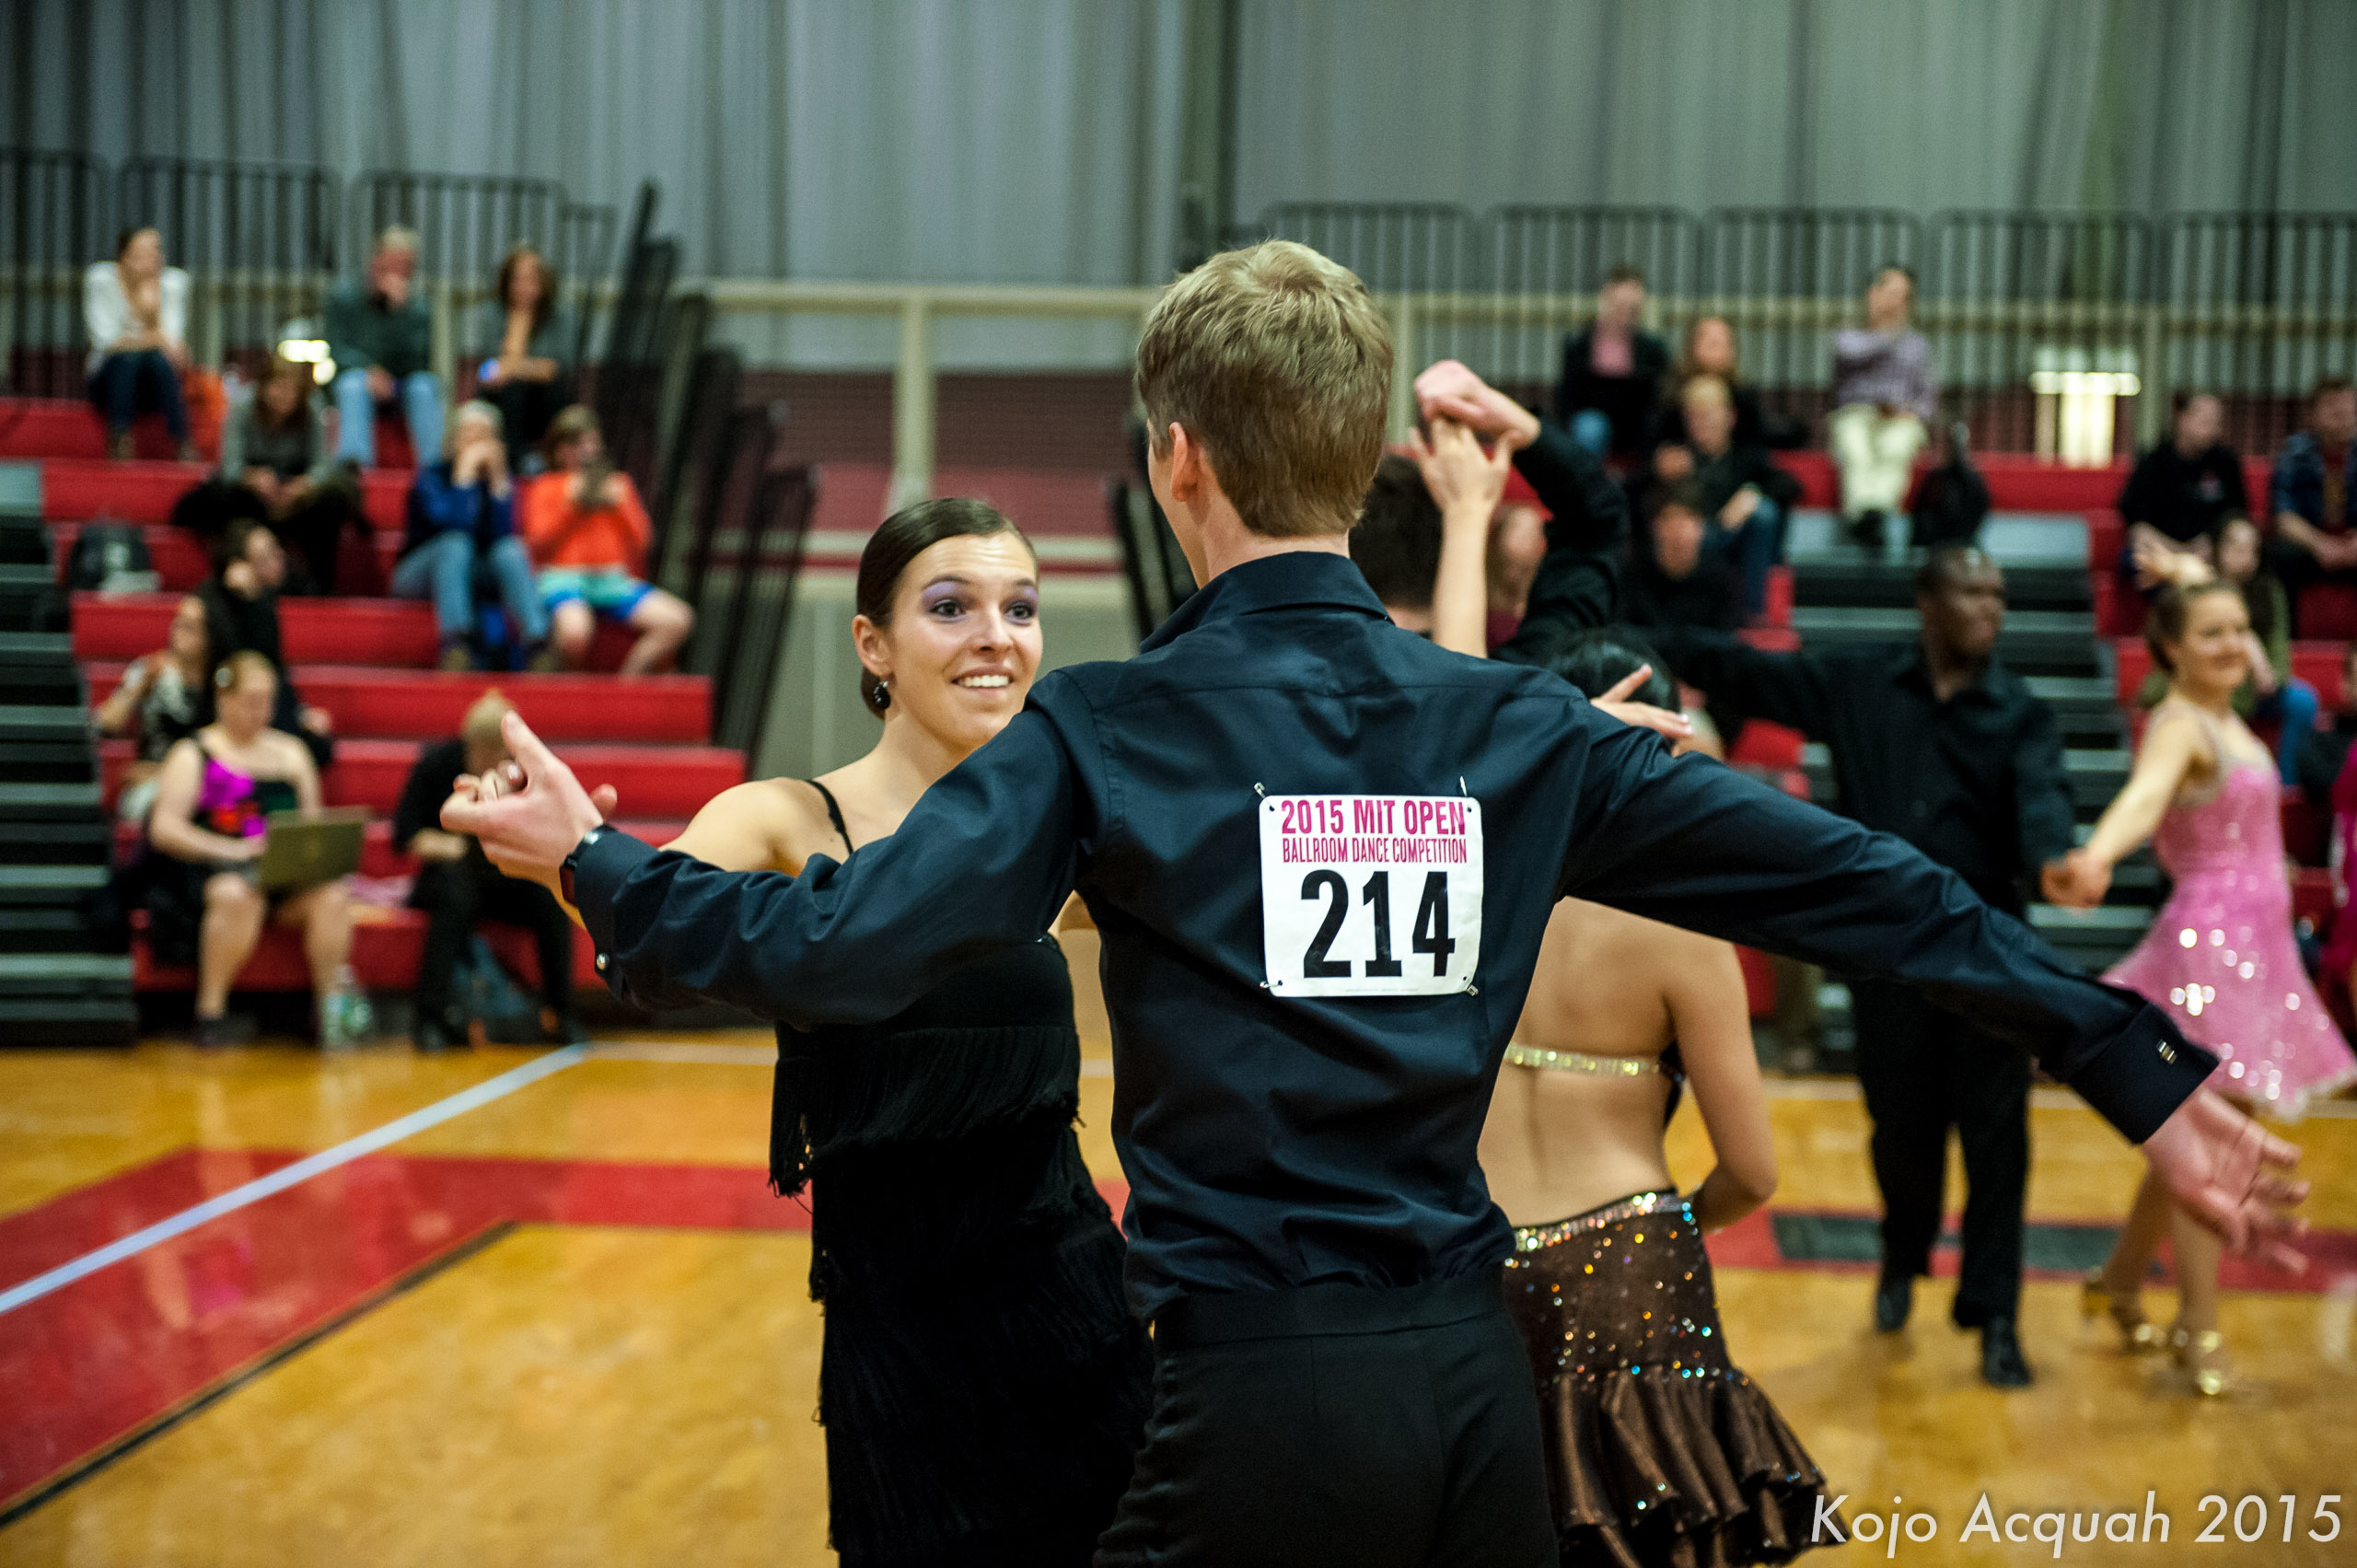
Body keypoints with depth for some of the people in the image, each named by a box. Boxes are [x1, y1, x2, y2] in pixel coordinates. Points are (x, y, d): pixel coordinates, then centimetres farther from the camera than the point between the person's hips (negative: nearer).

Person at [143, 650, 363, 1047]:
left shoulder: (291, 753, 22)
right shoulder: (192, 755, 8)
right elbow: (164, 828, -5)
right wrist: (232, 849, -17)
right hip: (210, 869, -4)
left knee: (330, 892, -30)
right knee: (237, 893, -40)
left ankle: (334, 1003, -25)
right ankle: (211, 1011, -31)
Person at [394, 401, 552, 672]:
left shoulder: (500, 481, 4)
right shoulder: (431, 477, -6)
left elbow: (502, 534, -14)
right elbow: (450, 522, -26)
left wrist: (498, 481, -17)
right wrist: (465, 474, -21)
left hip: (475, 577, 3)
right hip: (419, 576, -3)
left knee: (510, 549, -26)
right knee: (456, 543, -34)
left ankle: (537, 644, -45)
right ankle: (455, 647, -54)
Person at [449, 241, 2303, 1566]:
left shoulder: (1109, 727, -8)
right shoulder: (1512, 725, 3)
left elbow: (838, 947, -14)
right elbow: (1847, 882, 3)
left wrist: (590, 860, 2)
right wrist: (2144, 1070, 8)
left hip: (1263, 1394, -4)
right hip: (1477, 1373, 5)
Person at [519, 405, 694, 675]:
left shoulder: (618, 483, 21)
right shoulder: (545, 488, 12)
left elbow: (642, 540, 14)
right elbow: (538, 545, -1)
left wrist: (619, 505, -1)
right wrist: (570, 506, -7)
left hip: (614, 580, 4)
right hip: (562, 578, -4)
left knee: (678, 621, -20)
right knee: (575, 631, -40)